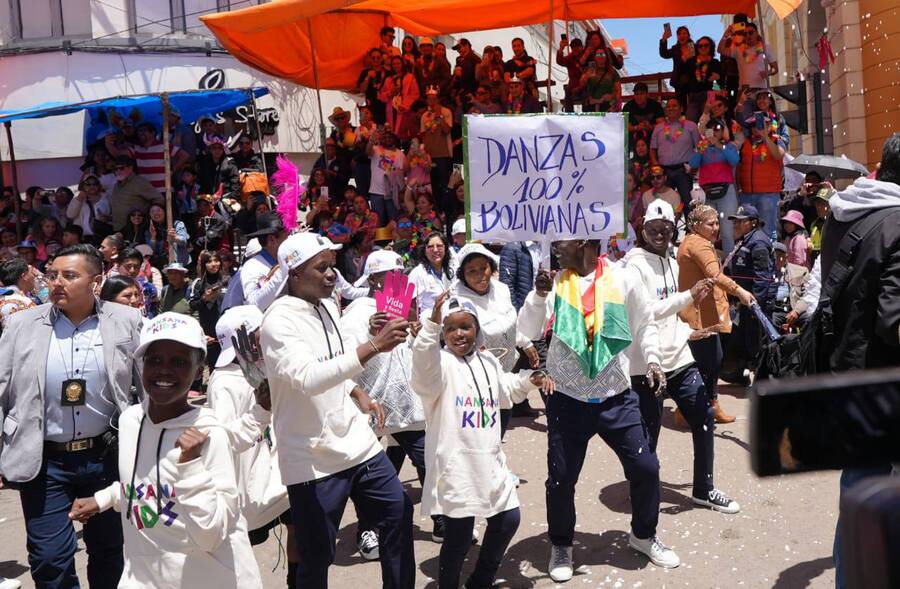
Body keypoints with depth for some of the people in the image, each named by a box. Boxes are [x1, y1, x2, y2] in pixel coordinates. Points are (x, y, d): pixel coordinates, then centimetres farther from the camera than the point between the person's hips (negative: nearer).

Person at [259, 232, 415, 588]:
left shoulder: (327, 306, 6)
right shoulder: (279, 320, -18)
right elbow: (308, 378, -34)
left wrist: (359, 394, 7)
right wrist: (372, 347, -40)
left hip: (356, 442, 7)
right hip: (313, 460, -7)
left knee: (398, 514, 17)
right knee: (316, 558, 5)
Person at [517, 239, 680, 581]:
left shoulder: (622, 279, -2)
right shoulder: (555, 283, -1)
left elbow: (645, 324, 11)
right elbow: (529, 332, -7)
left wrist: (652, 360, -3)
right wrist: (539, 296, -21)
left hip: (617, 397, 0)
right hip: (567, 400, 0)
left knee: (645, 467, 5)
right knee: (561, 477, 5)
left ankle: (643, 535, 33)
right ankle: (561, 545, 30)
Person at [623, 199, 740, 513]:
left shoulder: (672, 263, 14)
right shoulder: (636, 265, -11)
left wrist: (687, 332, 7)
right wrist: (689, 296, -24)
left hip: (680, 359, 8)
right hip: (647, 366, -8)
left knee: (704, 419, 12)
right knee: (648, 433, 2)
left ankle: (704, 489, 29)